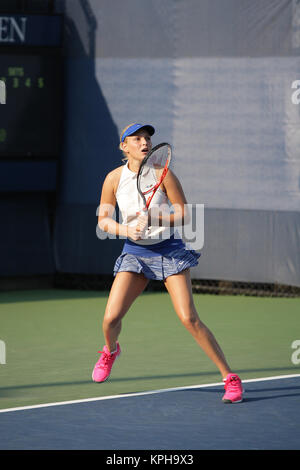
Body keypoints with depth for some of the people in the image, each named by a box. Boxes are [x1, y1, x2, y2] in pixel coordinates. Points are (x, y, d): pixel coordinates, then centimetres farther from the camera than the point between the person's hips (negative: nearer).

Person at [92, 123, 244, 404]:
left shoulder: (164, 175, -11)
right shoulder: (114, 178, -4)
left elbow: (183, 215, -8)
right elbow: (103, 220, 3)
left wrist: (153, 220, -24)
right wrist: (126, 229, -16)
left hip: (169, 251, -2)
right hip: (135, 253, 2)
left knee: (189, 319, -15)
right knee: (111, 318, -8)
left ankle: (230, 378, -8)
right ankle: (111, 350, 30)